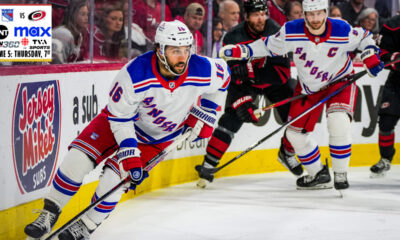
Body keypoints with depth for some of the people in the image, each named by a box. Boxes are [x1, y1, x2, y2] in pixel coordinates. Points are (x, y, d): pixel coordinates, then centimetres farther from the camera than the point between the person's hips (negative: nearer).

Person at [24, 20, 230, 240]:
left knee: (115, 176, -16)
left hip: (158, 137, 1)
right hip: (124, 117, -1)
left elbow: (222, 75, -2)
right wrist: (129, 155, -28)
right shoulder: (134, 75, -34)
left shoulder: (203, 71, -28)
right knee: (79, 157, -16)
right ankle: (48, 215, 1)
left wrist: (204, 114, -1)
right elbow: (119, 118, -22)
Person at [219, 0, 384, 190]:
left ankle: (340, 174, -12)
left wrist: (370, 56, -19)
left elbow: (363, 37, -3)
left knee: (338, 121, -28)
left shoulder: (342, 31, -23)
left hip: (339, 81, -3)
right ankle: (318, 175, 22)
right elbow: (269, 46, -5)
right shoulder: (291, 32, -20)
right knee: (296, 132, 1)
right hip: (308, 87, 3)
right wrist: (240, 51, -14)